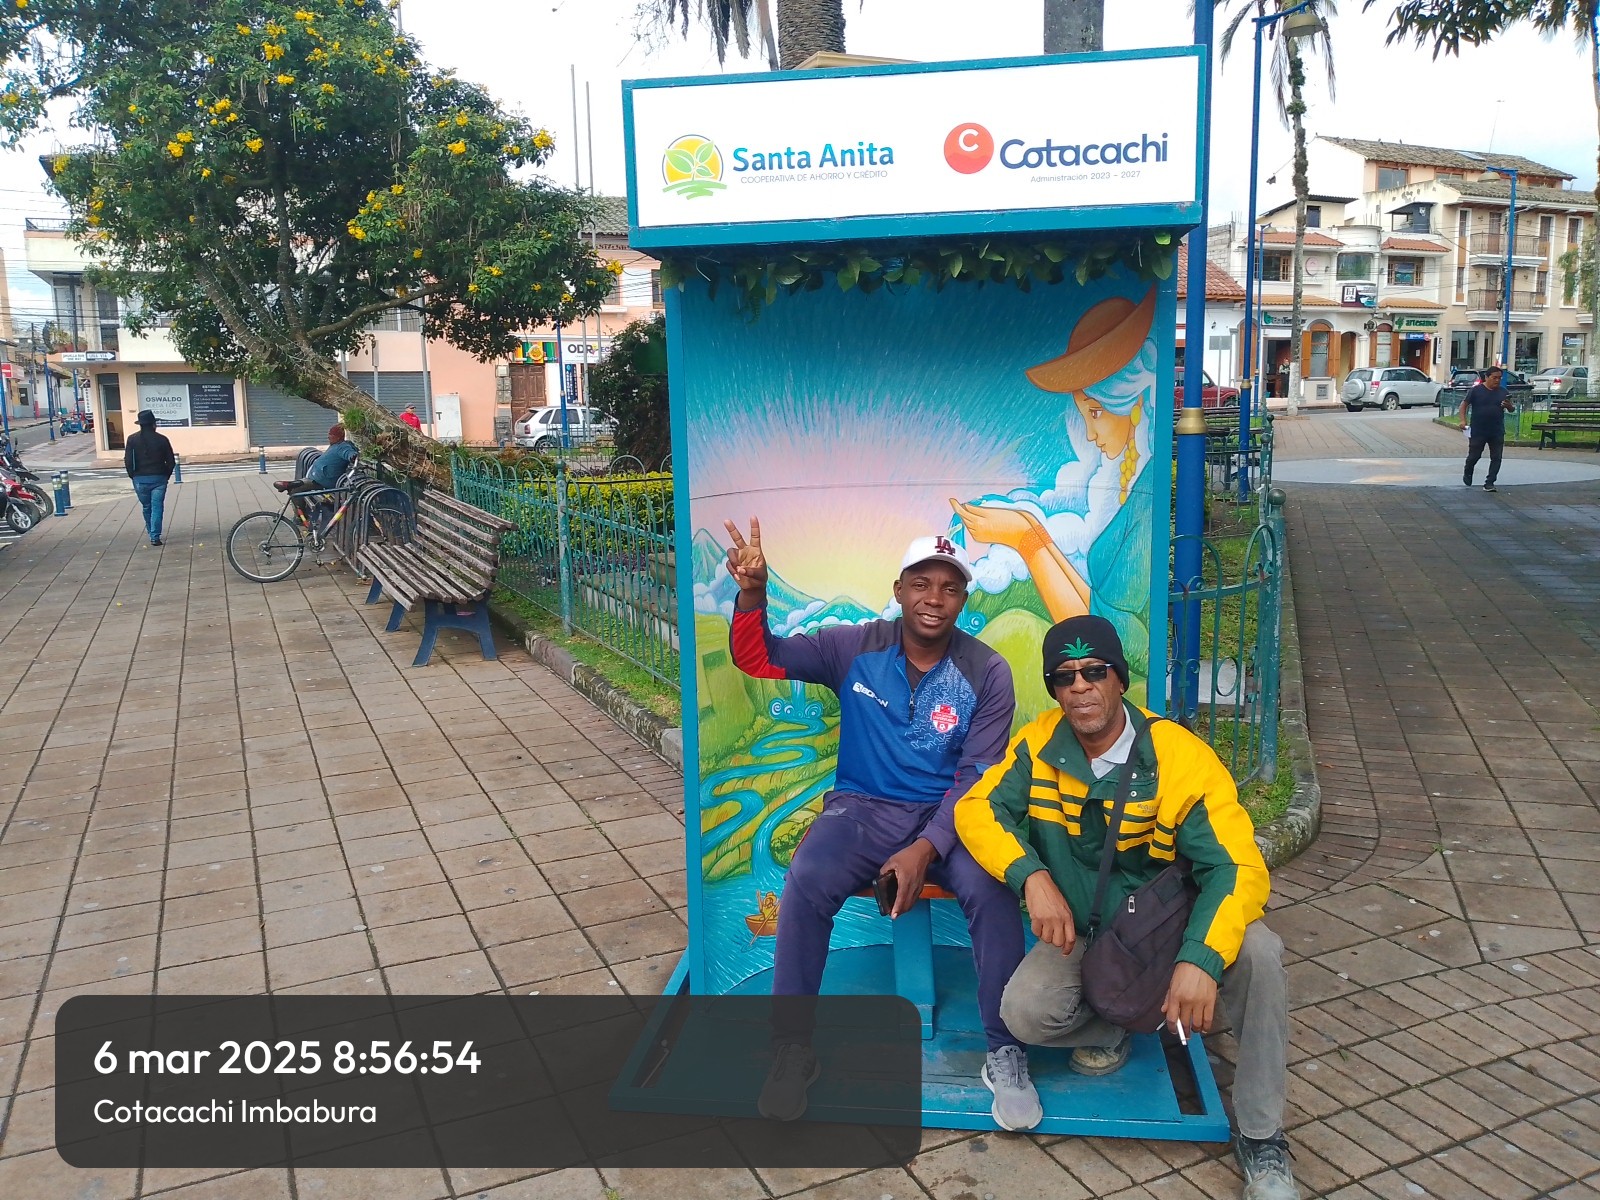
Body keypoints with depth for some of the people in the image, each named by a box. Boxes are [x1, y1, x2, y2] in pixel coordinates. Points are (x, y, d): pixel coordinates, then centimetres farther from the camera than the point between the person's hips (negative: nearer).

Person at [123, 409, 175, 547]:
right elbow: (171, 461, -2)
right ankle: (155, 537, -7)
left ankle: (152, 533, 28)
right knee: (157, 508, 0)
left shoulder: (132, 439, -1)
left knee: (147, 507, 17)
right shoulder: (162, 439, -3)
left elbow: (128, 461, -5)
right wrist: (166, 476, 11)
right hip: (159, 479, -1)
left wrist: (133, 476, 8)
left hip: (140, 479, 1)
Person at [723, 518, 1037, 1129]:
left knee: (991, 889, -31)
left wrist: (925, 849, -22)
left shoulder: (987, 674, -5)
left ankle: (1005, 1054, -10)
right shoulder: (855, 648, -2)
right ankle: (792, 1048, -12)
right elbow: (758, 659, -1)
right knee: (807, 880, -30)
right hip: (861, 807, 1)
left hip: (947, 816, 0)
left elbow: (976, 778, -8)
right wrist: (752, 595, -21)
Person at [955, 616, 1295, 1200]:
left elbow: (1237, 866, -24)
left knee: (1258, 953, -30)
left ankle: (1260, 1140, -9)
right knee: (1025, 1013, -27)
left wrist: (1200, 959, -41)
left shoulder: (1184, 759, -20)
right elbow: (977, 808, -9)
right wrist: (1033, 877, -28)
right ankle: (1111, 1029, 11)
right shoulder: (1039, 745, -10)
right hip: (1079, 933, 1)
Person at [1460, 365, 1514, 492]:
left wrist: (1509, 405, -11)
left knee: (1496, 458, -1)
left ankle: (1489, 483, 5)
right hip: (1478, 431, -3)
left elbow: (1511, 409, 13)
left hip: (1497, 432, 3)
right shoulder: (1476, 390, -4)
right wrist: (1463, 420, -12)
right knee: (1474, 456, 6)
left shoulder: (1503, 392, 7)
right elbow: (1464, 404, 0)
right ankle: (1467, 473, 36)